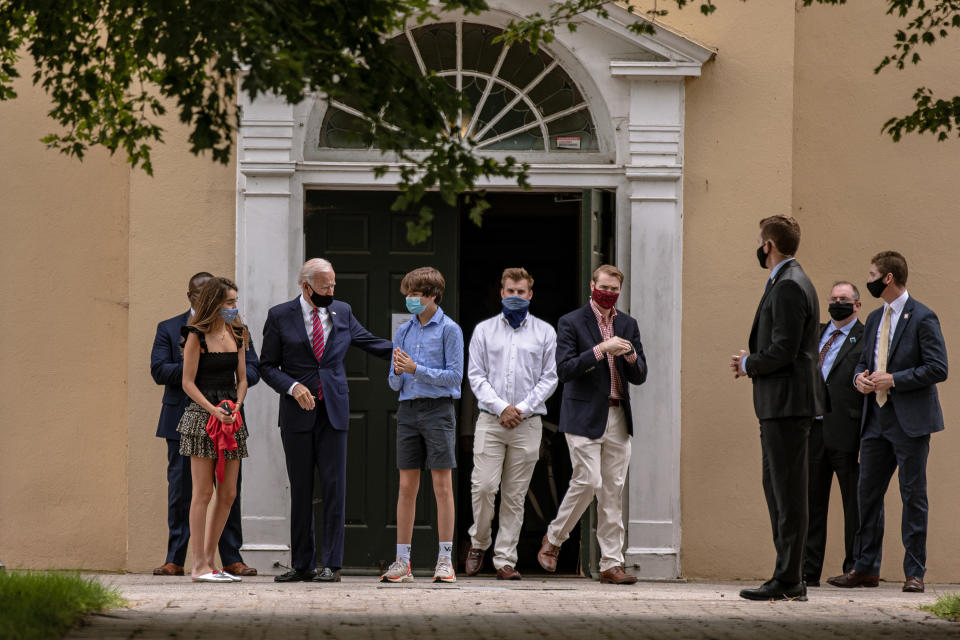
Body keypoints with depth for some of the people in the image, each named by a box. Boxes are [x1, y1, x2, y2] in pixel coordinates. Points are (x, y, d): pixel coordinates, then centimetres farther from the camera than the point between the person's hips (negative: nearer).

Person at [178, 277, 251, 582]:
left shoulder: (237, 335, 12)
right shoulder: (197, 336, -6)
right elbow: (188, 383, -7)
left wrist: (237, 406, -3)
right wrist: (213, 410, -18)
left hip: (231, 418, 6)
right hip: (201, 417, -6)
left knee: (228, 494, 6)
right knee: (203, 492, -5)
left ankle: (209, 560, 13)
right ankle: (199, 565, -2)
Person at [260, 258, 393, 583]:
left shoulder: (342, 312, 9)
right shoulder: (280, 317, 1)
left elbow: (370, 342, 22)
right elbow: (267, 365, 3)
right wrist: (292, 387, -13)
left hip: (334, 411, 1)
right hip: (297, 414, -1)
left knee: (334, 487, -6)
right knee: (300, 491, 3)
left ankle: (332, 565, -4)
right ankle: (302, 565, 9)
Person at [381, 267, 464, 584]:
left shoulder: (449, 330, -2)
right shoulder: (403, 331, 13)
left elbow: (454, 375, -8)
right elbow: (394, 382, 14)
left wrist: (416, 369, -14)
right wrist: (399, 372, -9)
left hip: (438, 409, -5)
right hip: (408, 410, 5)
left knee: (442, 486, -3)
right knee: (406, 487, 4)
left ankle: (445, 560, 0)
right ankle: (402, 561, 6)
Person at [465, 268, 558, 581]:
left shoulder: (545, 333, 8)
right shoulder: (484, 330, 9)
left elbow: (549, 377, 5)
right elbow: (476, 375, 4)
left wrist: (523, 408, -7)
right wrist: (500, 407, -9)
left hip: (527, 423, 0)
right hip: (490, 421, 0)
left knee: (515, 495, 0)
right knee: (483, 486, -12)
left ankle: (505, 560, 4)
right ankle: (478, 543, 11)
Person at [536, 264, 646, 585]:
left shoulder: (628, 325, 14)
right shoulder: (571, 323, -1)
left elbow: (640, 377, 12)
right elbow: (565, 370, -12)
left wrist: (630, 355, -9)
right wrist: (600, 350, -19)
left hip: (617, 418, 5)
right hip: (584, 417, -5)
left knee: (613, 490, 2)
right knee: (588, 481, -12)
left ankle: (611, 564, 2)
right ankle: (553, 539, 11)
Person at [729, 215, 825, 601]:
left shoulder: (788, 287, -15)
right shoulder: (791, 282, 19)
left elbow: (783, 350, -22)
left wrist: (748, 365, -6)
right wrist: (753, 361, 12)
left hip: (787, 402, -11)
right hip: (780, 403, 11)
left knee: (789, 492, -8)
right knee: (775, 486, 14)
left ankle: (788, 581, -7)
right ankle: (789, 578, 17)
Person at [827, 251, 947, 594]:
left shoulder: (922, 318, -8)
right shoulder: (874, 319, 16)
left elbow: (938, 369, -13)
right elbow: (863, 360, 25)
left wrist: (894, 380, -17)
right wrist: (860, 377, 1)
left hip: (910, 421, -7)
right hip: (876, 419, 7)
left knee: (913, 495, -2)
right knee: (868, 492, 8)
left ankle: (915, 572, 3)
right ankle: (866, 568, 16)